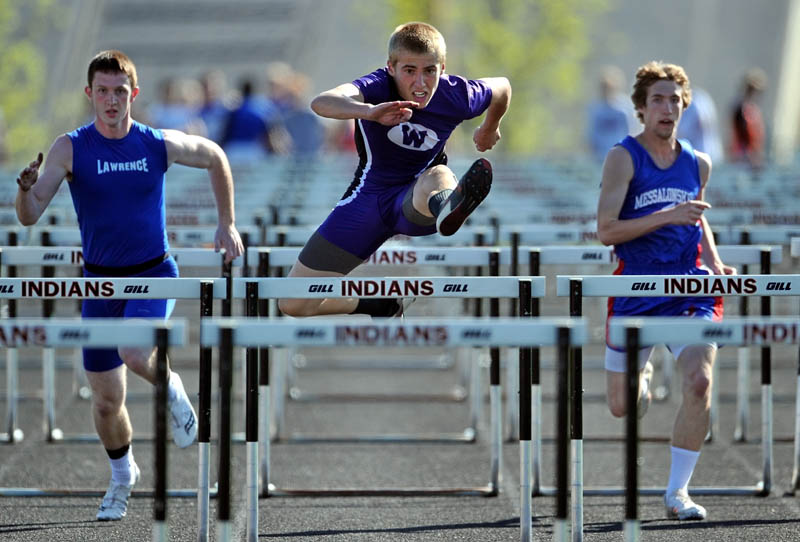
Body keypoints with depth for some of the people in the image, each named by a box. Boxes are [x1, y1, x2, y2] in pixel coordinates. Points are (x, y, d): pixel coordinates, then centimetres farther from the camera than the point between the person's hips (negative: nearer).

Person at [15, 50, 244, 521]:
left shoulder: (160, 144, -7)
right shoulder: (71, 148, -9)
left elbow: (215, 157, 14)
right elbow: (29, 217, -15)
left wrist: (227, 225, 11)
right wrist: (27, 186, -37)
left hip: (154, 274, -1)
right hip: (100, 281, 1)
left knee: (134, 352, -30)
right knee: (107, 399, 5)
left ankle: (171, 390, 4)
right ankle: (123, 474, 33)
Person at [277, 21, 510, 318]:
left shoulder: (456, 96, -17)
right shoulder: (378, 86, -25)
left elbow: (502, 87, 8)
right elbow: (321, 103, -48)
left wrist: (489, 131, 27)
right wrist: (368, 111, -68)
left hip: (415, 204, -1)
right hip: (370, 195, 1)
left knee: (437, 177, -42)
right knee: (295, 304, -1)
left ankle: (447, 208, -78)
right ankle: (380, 304, 23)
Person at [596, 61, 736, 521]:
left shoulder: (698, 164, 8)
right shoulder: (624, 157, -7)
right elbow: (605, 231, -15)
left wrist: (715, 263, 9)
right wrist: (668, 215, -23)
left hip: (689, 287, 2)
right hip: (636, 291, -2)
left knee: (700, 381, -22)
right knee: (621, 407, 7)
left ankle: (678, 491, -9)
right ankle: (643, 374, 47)